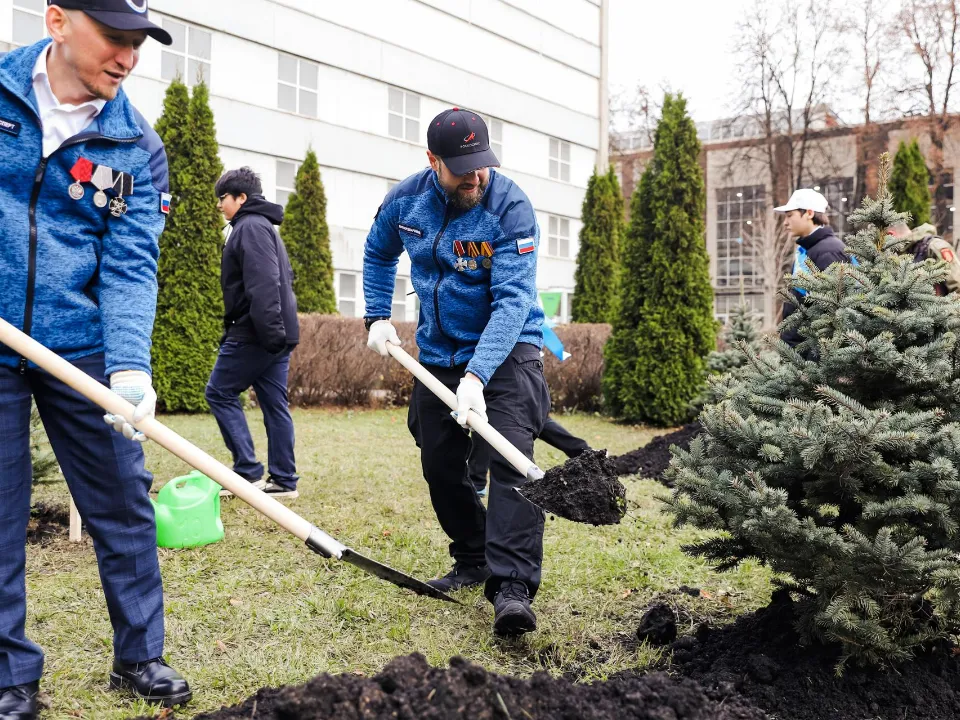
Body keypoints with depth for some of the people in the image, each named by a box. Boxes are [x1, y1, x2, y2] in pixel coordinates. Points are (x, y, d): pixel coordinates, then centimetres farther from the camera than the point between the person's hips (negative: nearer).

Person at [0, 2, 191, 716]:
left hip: (83, 352, 1)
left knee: (124, 507, 7)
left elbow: (130, 264, -7)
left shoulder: (138, 146, 2)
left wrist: (130, 364, -22)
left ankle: (140, 654, 25)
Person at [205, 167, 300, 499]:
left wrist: (267, 330, -27)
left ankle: (248, 471, -2)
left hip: (254, 334, -9)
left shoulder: (250, 227, -9)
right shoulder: (263, 226, 22)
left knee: (220, 393, 0)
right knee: (275, 404, 7)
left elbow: (262, 285, -22)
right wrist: (277, 332, 18)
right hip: (277, 334, 9)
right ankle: (284, 480, 8)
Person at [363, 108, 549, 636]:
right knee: (440, 466, 10)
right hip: (438, 352, 6)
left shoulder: (511, 207, -21)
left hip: (506, 350, -5)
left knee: (511, 460, -20)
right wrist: (378, 317, 5)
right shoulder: (405, 200, -5)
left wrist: (477, 375, -38)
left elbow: (512, 300, -29)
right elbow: (378, 254, 16)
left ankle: (511, 588, -23)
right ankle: (472, 561, 29)